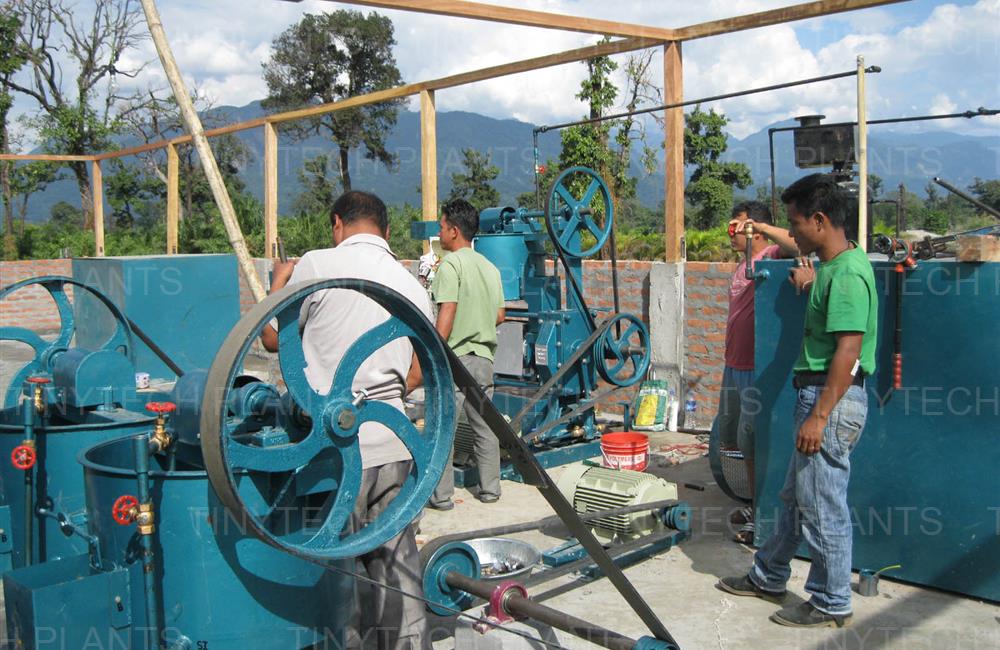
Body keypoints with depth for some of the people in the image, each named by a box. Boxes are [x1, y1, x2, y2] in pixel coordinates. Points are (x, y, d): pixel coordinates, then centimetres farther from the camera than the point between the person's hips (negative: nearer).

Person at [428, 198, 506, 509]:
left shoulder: (450, 264, -11)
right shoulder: (490, 267, 12)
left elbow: (446, 314, -18)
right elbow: (500, 316, 14)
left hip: (454, 358, -7)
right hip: (484, 356, 7)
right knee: (485, 426, 14)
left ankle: (442, 495, 4)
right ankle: (490, 489, 21)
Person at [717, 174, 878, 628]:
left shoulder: (847, 273, -19)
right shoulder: (832, 266, 11)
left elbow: (848, 350, -23)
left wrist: (819, 416, -24)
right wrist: (809, 283, 21)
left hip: (832, 399, -11)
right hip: (817, 393, 11)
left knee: (822, 506, 1)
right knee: (795, 496, 20)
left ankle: (831, 604, 15)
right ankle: (768, 578, 34)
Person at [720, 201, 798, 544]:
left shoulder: (771, 256, -11)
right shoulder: (742, 264, 16)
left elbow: (796, 245, -34)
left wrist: (759, 224, -28)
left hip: (757, 368, -10)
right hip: (734, 365, 10)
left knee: (752, 444, -3)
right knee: (736, 440, 17)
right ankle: (754, 506, 31)